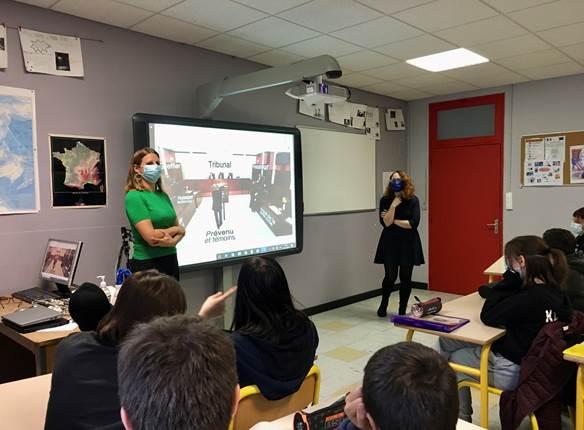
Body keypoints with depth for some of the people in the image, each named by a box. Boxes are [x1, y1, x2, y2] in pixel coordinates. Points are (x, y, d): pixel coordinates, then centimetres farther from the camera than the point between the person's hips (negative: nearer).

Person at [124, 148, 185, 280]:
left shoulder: (163, 195, 8)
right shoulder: (134, 196, -12)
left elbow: (180, 230, 8)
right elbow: (151, 237, -20)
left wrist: (173, 241, -14)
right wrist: (175, 229, -3)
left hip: (171, 260, 7)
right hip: (147, 264, -7)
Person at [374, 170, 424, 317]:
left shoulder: (413, 200, -6)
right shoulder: (385, 200, -3)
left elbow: (413, 224, -15)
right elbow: (385, 223, -13)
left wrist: (393, 221, -11)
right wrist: (393, 205, -19)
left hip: (408, 244, 0)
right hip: (390, 243, 0)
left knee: (405, 278, 6)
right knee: (390, 276, 6)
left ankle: (402, 311, 20)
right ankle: (383, 305, 31)